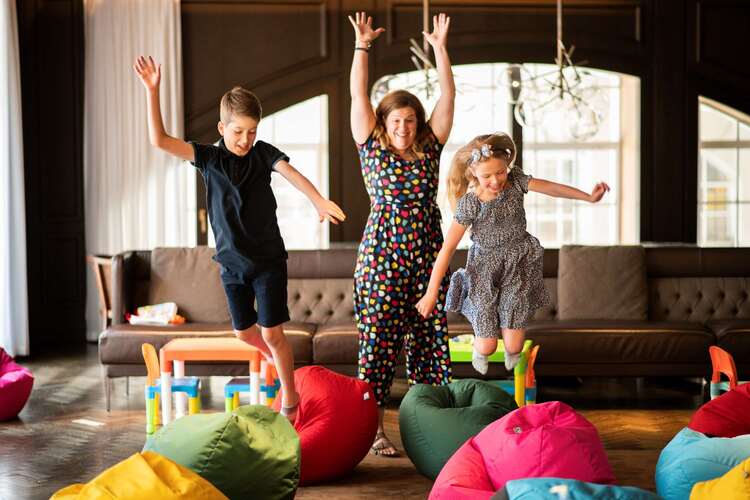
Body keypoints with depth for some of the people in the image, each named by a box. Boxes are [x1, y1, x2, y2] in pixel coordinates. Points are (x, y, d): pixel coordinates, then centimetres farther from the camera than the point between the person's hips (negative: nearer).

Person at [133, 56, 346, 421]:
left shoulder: (263, 153, -6)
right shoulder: (209, 157, -3)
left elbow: (291, 173, -24)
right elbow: (159, 140, -12)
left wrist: (319, 201, -44)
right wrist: (152, 92, -21)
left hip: (268, 259, -3)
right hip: (231, 262, 3)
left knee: (272, 332, -2)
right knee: (243, 331, 13)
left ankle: (290, 397, 17)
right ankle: (279, 361, 43)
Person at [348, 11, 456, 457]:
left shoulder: (429, 149, 9)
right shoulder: (372, 149, 4)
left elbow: (448, 95, 6)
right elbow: (358, 95, -1)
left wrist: (440, 48, 3)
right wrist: (362, 44, -4)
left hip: (428, 259, 3)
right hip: (382, 258, -3)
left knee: (431, 340, 4)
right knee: (379, 342, -2)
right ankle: (375, 429, 4)